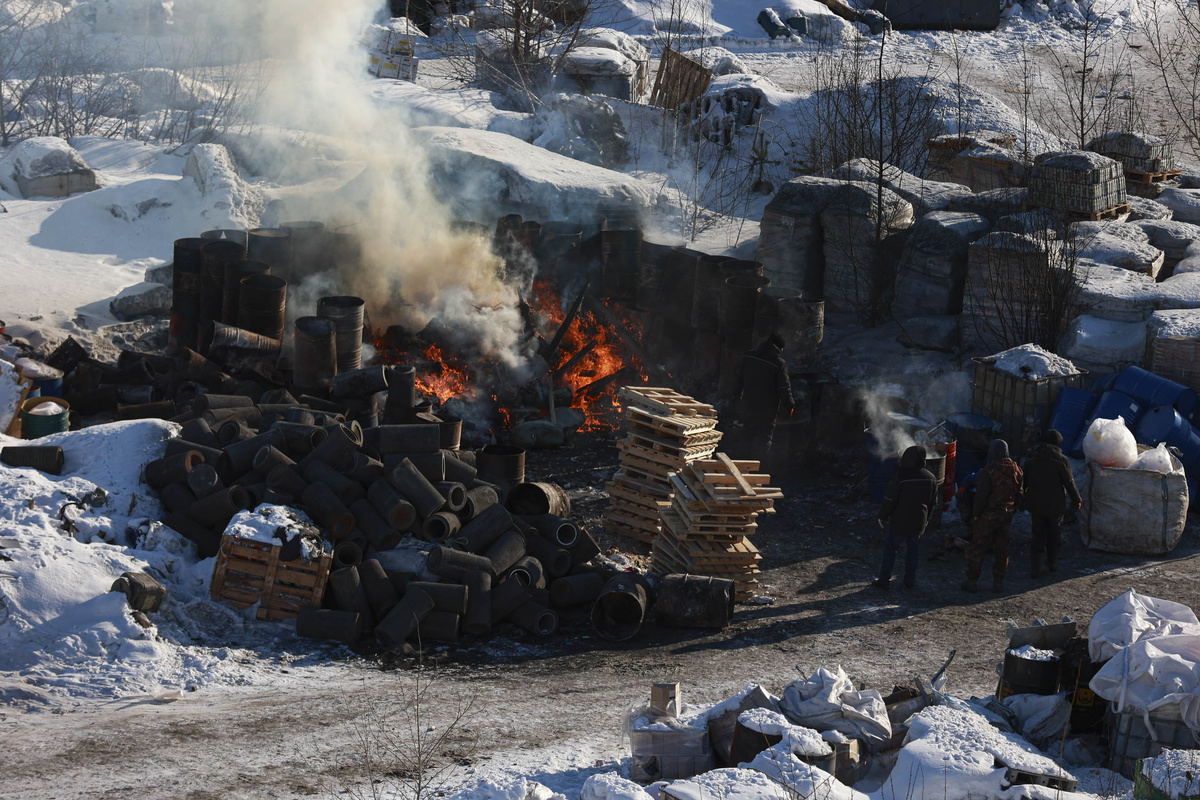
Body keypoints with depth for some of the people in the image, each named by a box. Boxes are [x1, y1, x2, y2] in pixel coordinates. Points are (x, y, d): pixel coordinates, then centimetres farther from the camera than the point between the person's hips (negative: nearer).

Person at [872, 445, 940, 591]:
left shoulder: (900, 477, -19)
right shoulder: (930, 478, -3)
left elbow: (889, 500, -14)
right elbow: (933, 502, 9)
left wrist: (882, 517, 0)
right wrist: (926, 518, 23)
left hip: (899, 521, -4)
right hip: (918, 522, 4)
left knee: (890, 548, 8)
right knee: (913, 550, 16)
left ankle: (883, 580, 10)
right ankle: (910, 580, 22)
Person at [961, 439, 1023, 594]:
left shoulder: (988, 472, -20)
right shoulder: (1016, 470, -1)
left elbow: (981, 496, -18)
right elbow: (1019, 494, 7)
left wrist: (976, 513, -5)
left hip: (988, 516, -5)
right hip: (1006, 515, 5)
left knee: (978, 548, 5)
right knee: (1001, 548, 14)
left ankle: (971, 581, 8)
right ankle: (998, 581, 18)